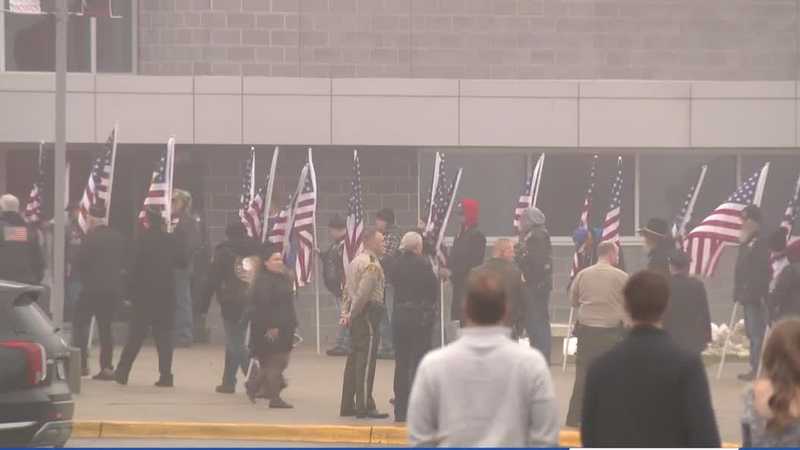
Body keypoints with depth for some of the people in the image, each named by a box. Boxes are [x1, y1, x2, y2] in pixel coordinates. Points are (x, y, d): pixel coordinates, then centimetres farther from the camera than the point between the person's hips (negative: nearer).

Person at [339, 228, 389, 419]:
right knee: (366, 360, -8)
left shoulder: (355, 261, 18)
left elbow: (347, 290, 17)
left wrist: (345, 313, 11)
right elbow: (363, 293, -20)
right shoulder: (372, 264, -13)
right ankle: (364, 406, -9)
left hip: (356, 316, 10)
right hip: (368, 313, -10)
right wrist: (351, 314, -11)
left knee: (354, 360, 12)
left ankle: (348, 405, 16)